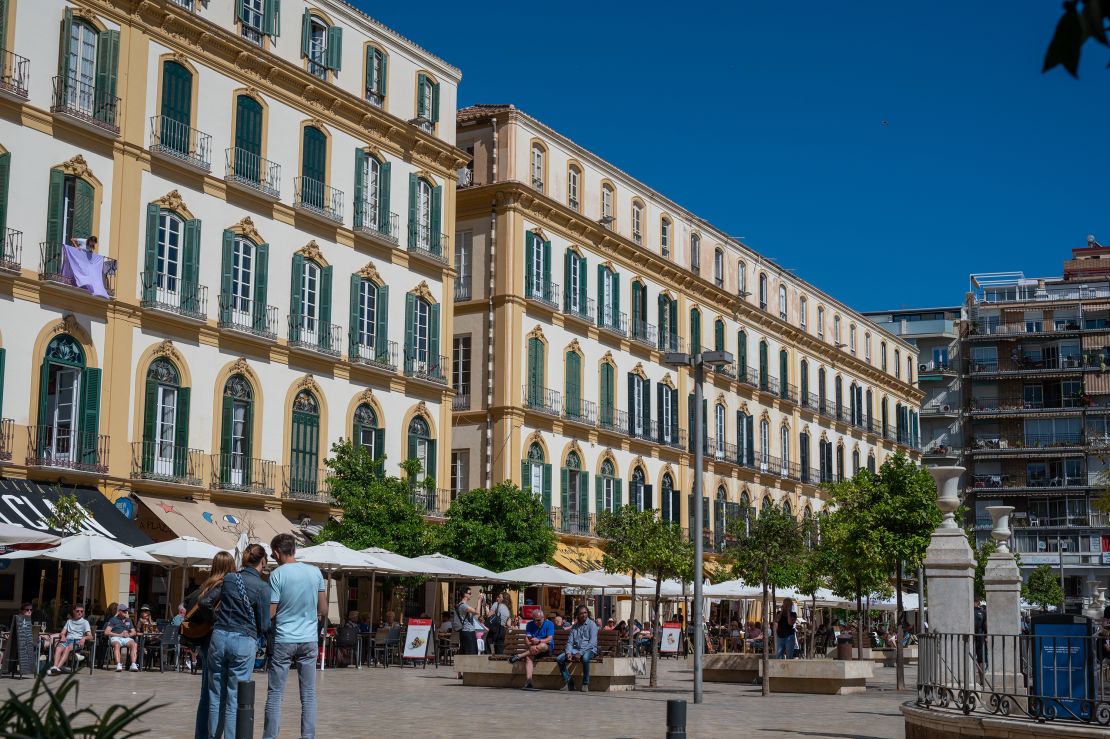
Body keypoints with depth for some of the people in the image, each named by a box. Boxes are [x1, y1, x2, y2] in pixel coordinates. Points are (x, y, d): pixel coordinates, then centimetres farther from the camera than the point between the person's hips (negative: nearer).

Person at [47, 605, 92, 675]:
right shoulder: (69, 621, 29)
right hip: (67, 639, 3)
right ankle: (55, 666, -50)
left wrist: (84, 638, -17)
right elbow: (62, 633, 22)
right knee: (58, 648, -31)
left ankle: (58, 667, -50)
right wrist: (62, 636, -2)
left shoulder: (85, 622, 16)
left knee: (67, 648, -36)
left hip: (77, 641, -3)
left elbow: (90, 636, 5)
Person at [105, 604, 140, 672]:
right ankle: (118, 665, -50)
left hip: (126, 638, 3)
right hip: (115, 638, -3)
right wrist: (119, 634, -6)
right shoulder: (113, 620, 13)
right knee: (117, 645, -39)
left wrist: (128, 634, -3)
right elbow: (106, 632, 1)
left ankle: (133, 665, -42)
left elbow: (134, 632, 21)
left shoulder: (128, 620, 26)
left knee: (134, 644, -30)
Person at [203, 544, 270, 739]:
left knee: (216, 696, 12)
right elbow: (264, 626, -6)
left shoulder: (229, 578, 4)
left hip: (219, 637, 4)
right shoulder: (262, 587, -7)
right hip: (244, 642, -4)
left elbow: (204, 602, 10)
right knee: (235, 700, 2)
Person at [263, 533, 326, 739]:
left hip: (283, 640, -3)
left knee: (275, 694, 4)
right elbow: (323, 610, 7)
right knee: (309, 694, 7)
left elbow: (270, 612, -9)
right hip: (309, 639, 3)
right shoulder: (315, 572, 2)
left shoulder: (277, 575, -9)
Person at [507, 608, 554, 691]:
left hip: (547, 648, -2)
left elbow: (549, 639, -13)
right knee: (528, 657, -32)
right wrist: (531, 646, -26)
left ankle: (519, 656, -33)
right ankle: (528, 682, -42)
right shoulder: (530, 625, 9)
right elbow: (527, 638, -3)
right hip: (533, 649, 2)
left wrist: (538, 641, -31)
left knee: (541, 646, -38)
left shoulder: (549, 624, 0)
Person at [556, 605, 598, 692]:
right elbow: (570, 642, 10)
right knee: (559, 658, -14)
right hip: (576, 649, 6)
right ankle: (567, 682, -7)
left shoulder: (592, 625, -3)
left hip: (589, 650, -5)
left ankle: (585, 684, -25)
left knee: (585, 658, -40)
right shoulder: (574, 627, 15)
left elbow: (592, 643, -13)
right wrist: (568, 653, -11)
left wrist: (580, 653, -22)